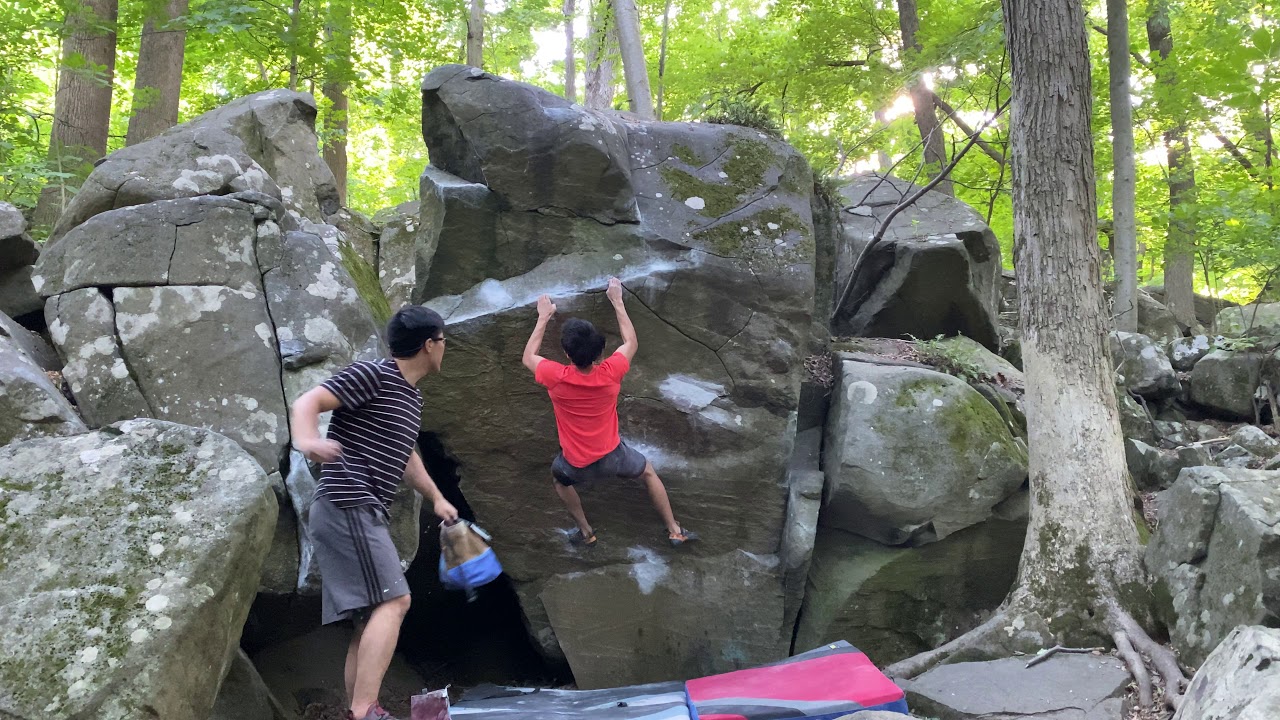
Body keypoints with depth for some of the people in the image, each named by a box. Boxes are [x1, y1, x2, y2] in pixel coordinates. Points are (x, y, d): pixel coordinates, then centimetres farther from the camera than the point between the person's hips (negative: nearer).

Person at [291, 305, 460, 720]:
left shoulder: (411, 398, 21)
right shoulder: (373, 375, -8)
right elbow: (308, 402, -18)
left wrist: (436, 499, 46)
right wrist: (306, 440, -39)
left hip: (361, 513, 10)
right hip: (347, 507, -10)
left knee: (370, 618, 9)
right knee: (393, 601, -19)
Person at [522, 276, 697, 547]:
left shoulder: (557, 378, -28)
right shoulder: (610, 373, -25)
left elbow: (528, 358, -5)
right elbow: (631, 343, -3)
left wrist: (544, 317, 1)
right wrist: (617, 301, 2)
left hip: (576, 464, 0)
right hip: (612, 456, 1)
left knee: (559, 478, 35)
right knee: (649, 472, 29)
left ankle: (586, 532, 38)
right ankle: (674, 531, 36)